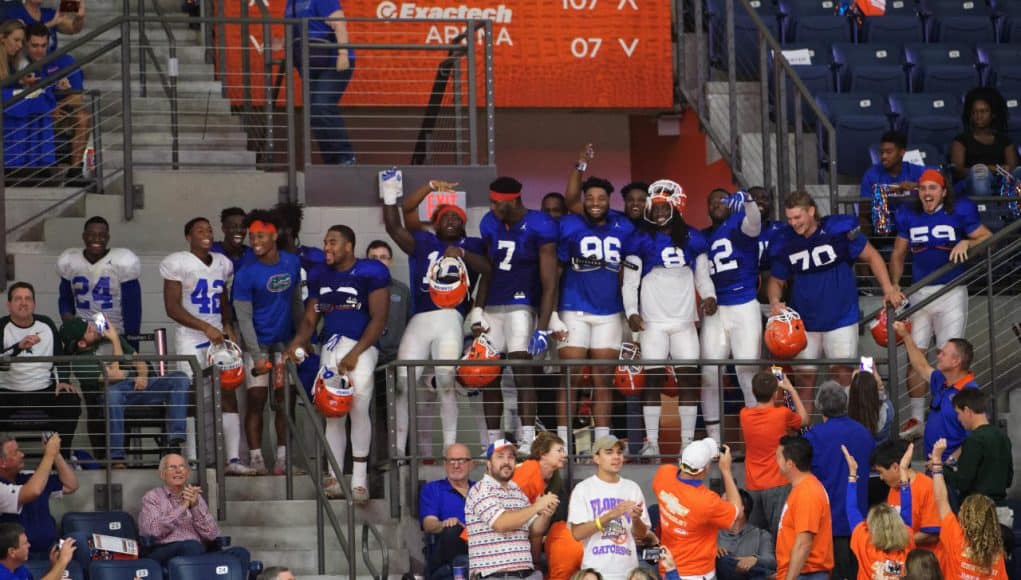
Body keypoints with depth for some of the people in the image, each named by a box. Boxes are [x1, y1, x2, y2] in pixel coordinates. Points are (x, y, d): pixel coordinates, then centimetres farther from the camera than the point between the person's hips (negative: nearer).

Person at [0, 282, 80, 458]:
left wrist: (62, 381, -4)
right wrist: (19, 347, -37)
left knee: (71, 401, -21)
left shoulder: (46, 324, 7)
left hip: (44, 390, 3)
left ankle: (60, 455, -6)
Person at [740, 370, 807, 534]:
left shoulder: (744, 415, 0)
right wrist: (791, 389, 18)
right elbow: (804, 419, 11)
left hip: (752, 487, 4)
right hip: (777, 484, -4)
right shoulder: (782, 414, -11)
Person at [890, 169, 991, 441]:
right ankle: (916, 419, 10)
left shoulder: (959, 212, -6)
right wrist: (894, 286, 1)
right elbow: (898, 254, 13)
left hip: (951, 292, -3)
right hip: (919, 293, 3)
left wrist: (967, 243, -20)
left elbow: (988, 238, -1)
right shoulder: (908, 215, 4)